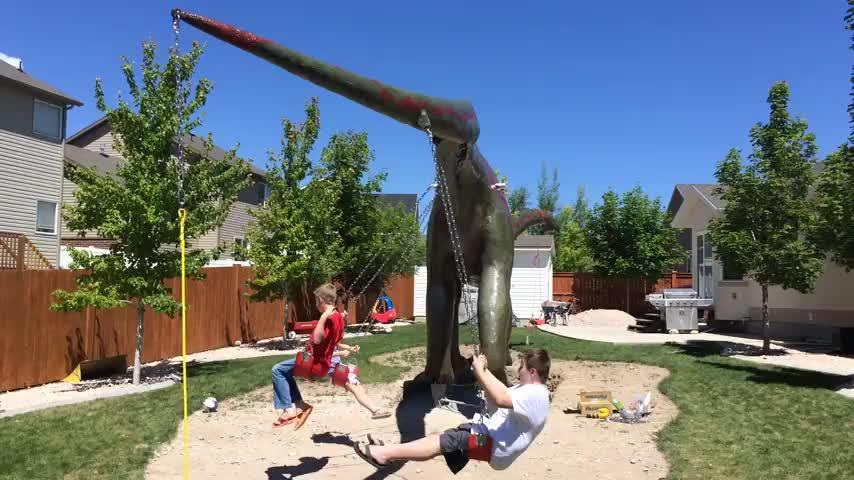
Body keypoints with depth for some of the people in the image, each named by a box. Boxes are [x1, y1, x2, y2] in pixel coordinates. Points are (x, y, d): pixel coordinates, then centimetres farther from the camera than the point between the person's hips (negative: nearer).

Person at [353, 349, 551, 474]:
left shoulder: (535, 395, -22)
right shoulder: (529, 389, 12)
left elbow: (501, 399, -38)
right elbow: (495, 398, 16)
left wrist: (480, 371, -27)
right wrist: (483, 372, 0)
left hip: (497, 449, -10)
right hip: (492, 433, 10)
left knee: (451, 440, -18)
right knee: (446, 436, 1)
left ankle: (383, 454, -18)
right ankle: (390, 455, -3)